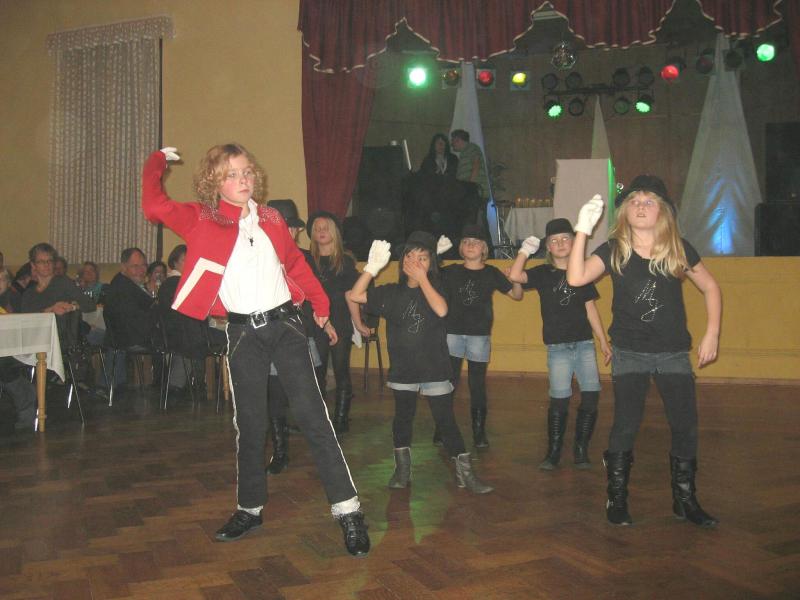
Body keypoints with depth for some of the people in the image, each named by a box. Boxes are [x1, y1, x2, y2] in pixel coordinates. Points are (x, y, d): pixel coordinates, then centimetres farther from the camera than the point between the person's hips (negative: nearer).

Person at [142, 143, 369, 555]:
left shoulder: (271, 219, 12)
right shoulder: (201, 220, 3)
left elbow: (295, 263, 20)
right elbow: (154, 206, -10)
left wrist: (320, 303, 22)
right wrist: (157, 162, 6)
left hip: (284, 323, 1)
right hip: (244, 333, -1)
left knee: (311, 414, -6)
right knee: (249, 423, 8)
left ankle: (347, 510, -4)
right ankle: (250, 509, 27)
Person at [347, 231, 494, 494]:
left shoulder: (435, 289, -1)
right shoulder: (391, 293, 3)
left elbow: (441, 310, -23)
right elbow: (355, 295, -4)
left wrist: (422, 279, -19)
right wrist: (372, 267, -11)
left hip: (434, 368, -2)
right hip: (402, 369, 2)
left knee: (446, 421, 1)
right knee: (402, 418, 13)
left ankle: (465, 473, 10)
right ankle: (402, 470, 29)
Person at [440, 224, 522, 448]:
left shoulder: (491, 273, 5)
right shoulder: (451, 272, 6)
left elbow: (516, 295, 7)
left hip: (480, 335, 0)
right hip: (452, 333, 0)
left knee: (477, 385, 5)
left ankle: (479, 433, 14)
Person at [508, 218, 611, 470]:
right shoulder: (543, 273, 4)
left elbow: (590, 309, 13)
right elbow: (515, 276, -14)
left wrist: (604, 342, 12)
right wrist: (525, 249, -9)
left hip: (584, 343, 3)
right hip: (558, 347, -2)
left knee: (591, 396, -3)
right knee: (559, 400, -5)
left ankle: (581, 450, 13)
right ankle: (553, 453, 11)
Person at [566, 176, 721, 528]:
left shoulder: (679, 249, -2)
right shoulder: (615, 250, -6)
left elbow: (710, 288, 10)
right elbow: (576, 278, -22)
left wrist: (712, 335, 3)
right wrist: (583, 230, -28)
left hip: (674, 354, 2)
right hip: (630, 354, -2)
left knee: (685, 426, 6)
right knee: (625, 426, -1)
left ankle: (685, 500, 24)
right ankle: (616, 499, 14)